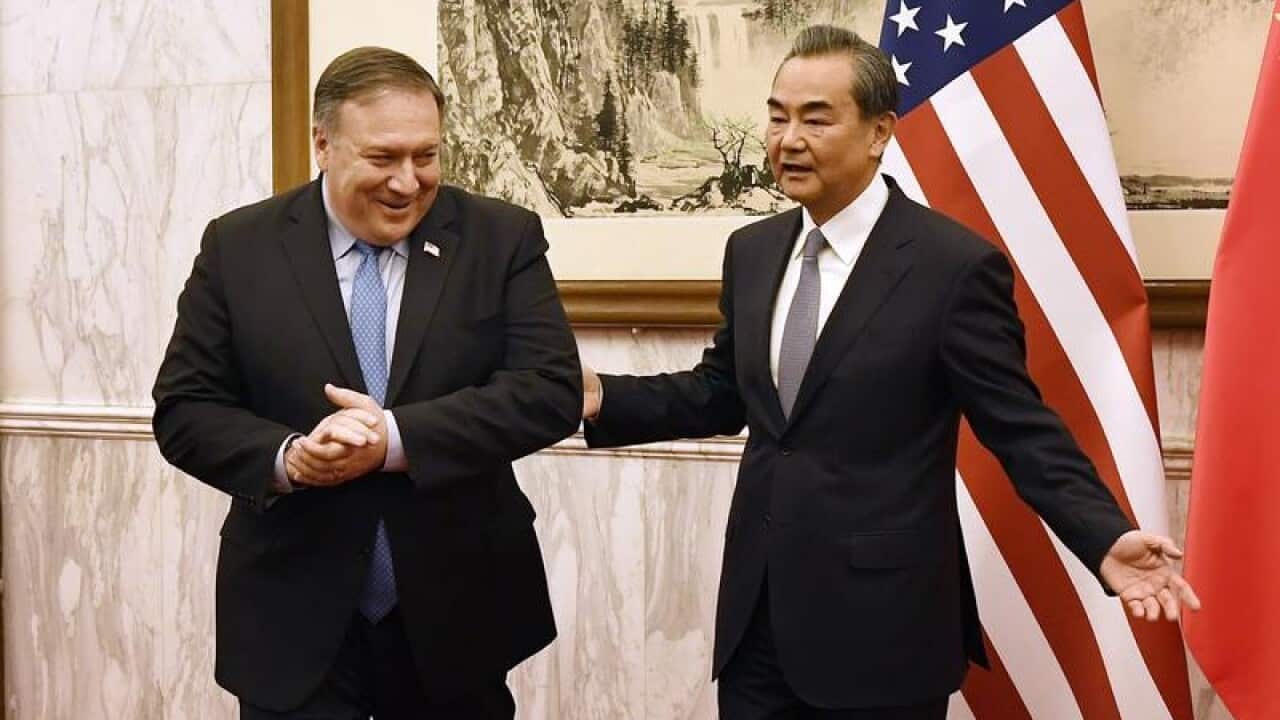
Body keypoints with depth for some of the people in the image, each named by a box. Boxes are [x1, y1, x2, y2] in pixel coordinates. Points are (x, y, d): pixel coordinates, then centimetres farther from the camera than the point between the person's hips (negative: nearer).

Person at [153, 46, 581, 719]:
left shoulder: (504, 238, -3)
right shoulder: (239, 246, -1)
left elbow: (550, 390, -10)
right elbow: (184, 410, -1)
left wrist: (397, 440, -21)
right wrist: (287, 458, -20)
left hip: (457, 615, 1)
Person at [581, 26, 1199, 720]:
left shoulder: (956, 264, -12)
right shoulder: (751, 250, 7)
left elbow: (1020, 428, -10)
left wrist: (1107, 538, -23)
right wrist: (605, 397, 3)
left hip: (880, 622, -5)